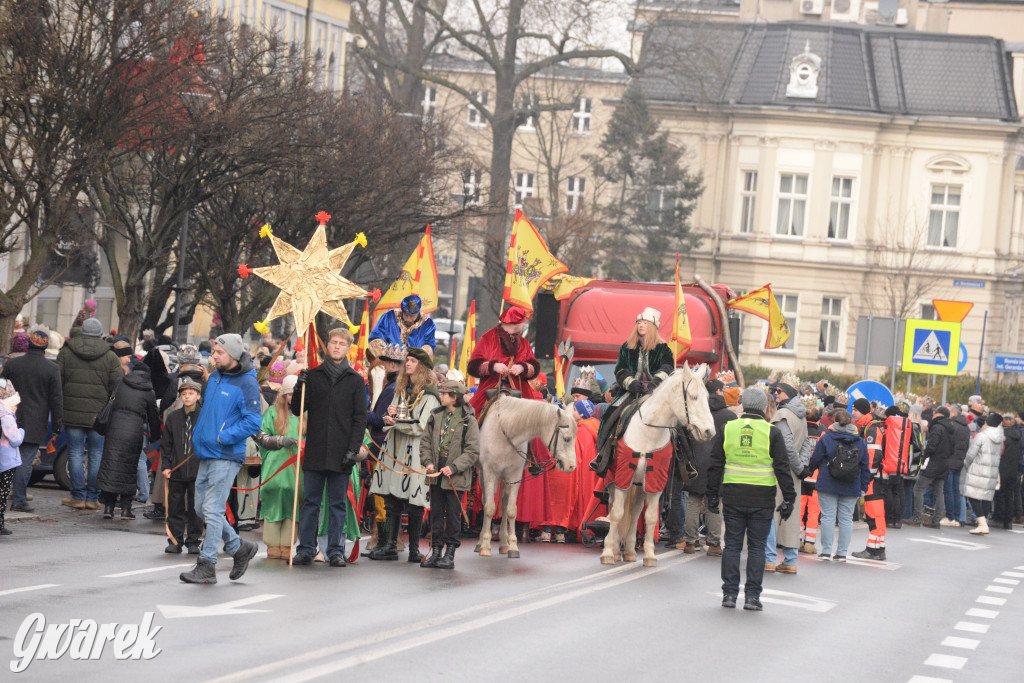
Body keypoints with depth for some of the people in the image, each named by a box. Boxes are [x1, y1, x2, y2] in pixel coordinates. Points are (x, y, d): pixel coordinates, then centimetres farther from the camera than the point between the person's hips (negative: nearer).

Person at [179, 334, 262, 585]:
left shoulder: (247, 383, -12)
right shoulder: (214, 378, 12)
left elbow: (252, 422, -17)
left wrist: (223, 437, -19)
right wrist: (198, 437, 16)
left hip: (226, 456, -9)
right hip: (206, 454, 9)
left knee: (213, 510, -7)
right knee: (203, 507, 12)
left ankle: (207, 565, -1)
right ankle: (239, 548, 26)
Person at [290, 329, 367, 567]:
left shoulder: (355, 381, 5)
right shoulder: (313, 376, 9)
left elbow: (360, 419, 3)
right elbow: (297, 410, 10)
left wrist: (354, 449, -7)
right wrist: (299, 389, -9)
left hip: (341, 453, -1)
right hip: (315, 450, 1)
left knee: (338, 503, 4)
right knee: (310, 502, 3)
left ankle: (336, 551, 8)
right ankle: (306, 549, 7)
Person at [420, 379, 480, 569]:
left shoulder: (468, 420, -6)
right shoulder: (435, 416, 8)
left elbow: (472, 451, -8)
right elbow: (425, 441, 12)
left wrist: (453, 467, -17)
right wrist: (428, 462, -4)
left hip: (455, 475, -5)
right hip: (436, 472, 5)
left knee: (453, 514, 1)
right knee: (436, 512, 8)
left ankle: (450, 554, 7)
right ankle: (435, 552, 14)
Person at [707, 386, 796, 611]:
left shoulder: (727, 430, 3)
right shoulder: (772, 432, -3)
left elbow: (715, 466, 5)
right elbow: (782, 468, -4)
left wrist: (712, 496, 12)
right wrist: (788, 498, 1)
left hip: (732, 497, 2)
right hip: (762, 499, -1)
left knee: (732, 545, 8)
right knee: (756, 547, 5)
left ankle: (729, 593, 8)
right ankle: (752, 596, 4)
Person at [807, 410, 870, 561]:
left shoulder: (826, 438, -4)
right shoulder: (860, 442, 6)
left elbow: (815, 460, 0)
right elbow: (865, 466, 10)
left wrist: (809, 470, 20)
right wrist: (864, 486, 16)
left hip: (828, 486, -3)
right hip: (851, 487, 3)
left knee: (828, 517, 1)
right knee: (846, 518, 6)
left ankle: (826, 551, 0)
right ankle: (842, 553, 6)